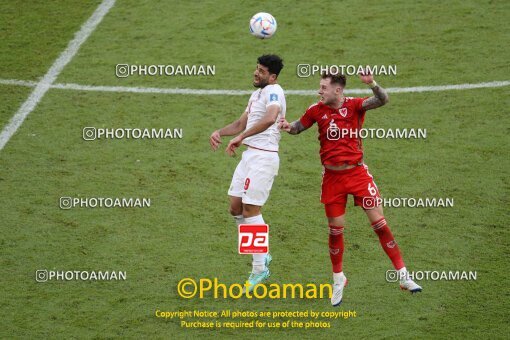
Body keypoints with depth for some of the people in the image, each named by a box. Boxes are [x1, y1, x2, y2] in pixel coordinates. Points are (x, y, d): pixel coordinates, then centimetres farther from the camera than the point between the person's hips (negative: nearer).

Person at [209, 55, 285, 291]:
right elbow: (241, 124, 26)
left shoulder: (273, 91, -12)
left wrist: (241, 137, -31)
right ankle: (262, 256, 22)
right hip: (250, 154, 10)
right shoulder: (257, 94, 19)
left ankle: (260, 269, 0)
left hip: (264, 157, -10)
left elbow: (270, 118, -33)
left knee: (251, 210, -8)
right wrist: (219, 132, 7)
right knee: (236, 208, 9)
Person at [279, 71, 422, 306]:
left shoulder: (354, 106, -9)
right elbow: (298, 127, 14)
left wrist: (372, 84, -43)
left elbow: (382, 100, -24)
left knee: (379, 222, -4)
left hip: (357, 172, -2)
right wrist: (288, 127, -9)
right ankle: (338, 279, 25)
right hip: (332, 178, 2)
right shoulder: (317, 110, -1)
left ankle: (403, 275, 4)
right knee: (335, 229, 5)